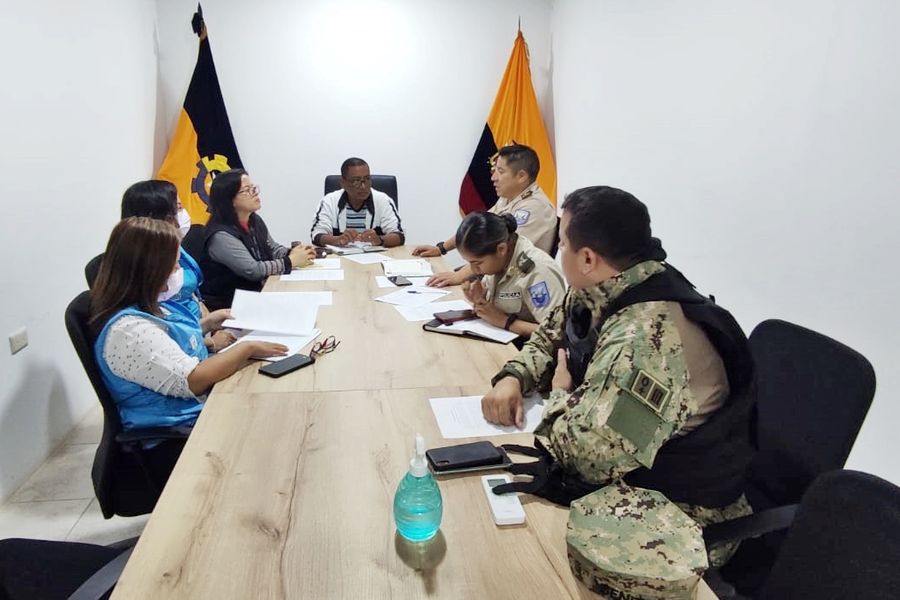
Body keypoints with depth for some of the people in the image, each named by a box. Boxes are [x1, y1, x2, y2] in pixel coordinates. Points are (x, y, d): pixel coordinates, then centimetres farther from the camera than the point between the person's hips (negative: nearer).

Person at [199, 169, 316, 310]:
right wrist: (291, 261, -18)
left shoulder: (256, 221, 6)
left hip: (255, 293, 8)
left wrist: (293, 253, -6)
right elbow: (253, 270, -25)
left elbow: (273, 249, 16)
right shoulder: (221, 235, -21)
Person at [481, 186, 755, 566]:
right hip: (631, 470, 8)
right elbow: (550, 336, 13)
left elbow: (586, 455, -37)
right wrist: (513, 378, -7)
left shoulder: (644, 339, -34)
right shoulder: (602, 292, -4)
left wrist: (561, 394, -16)